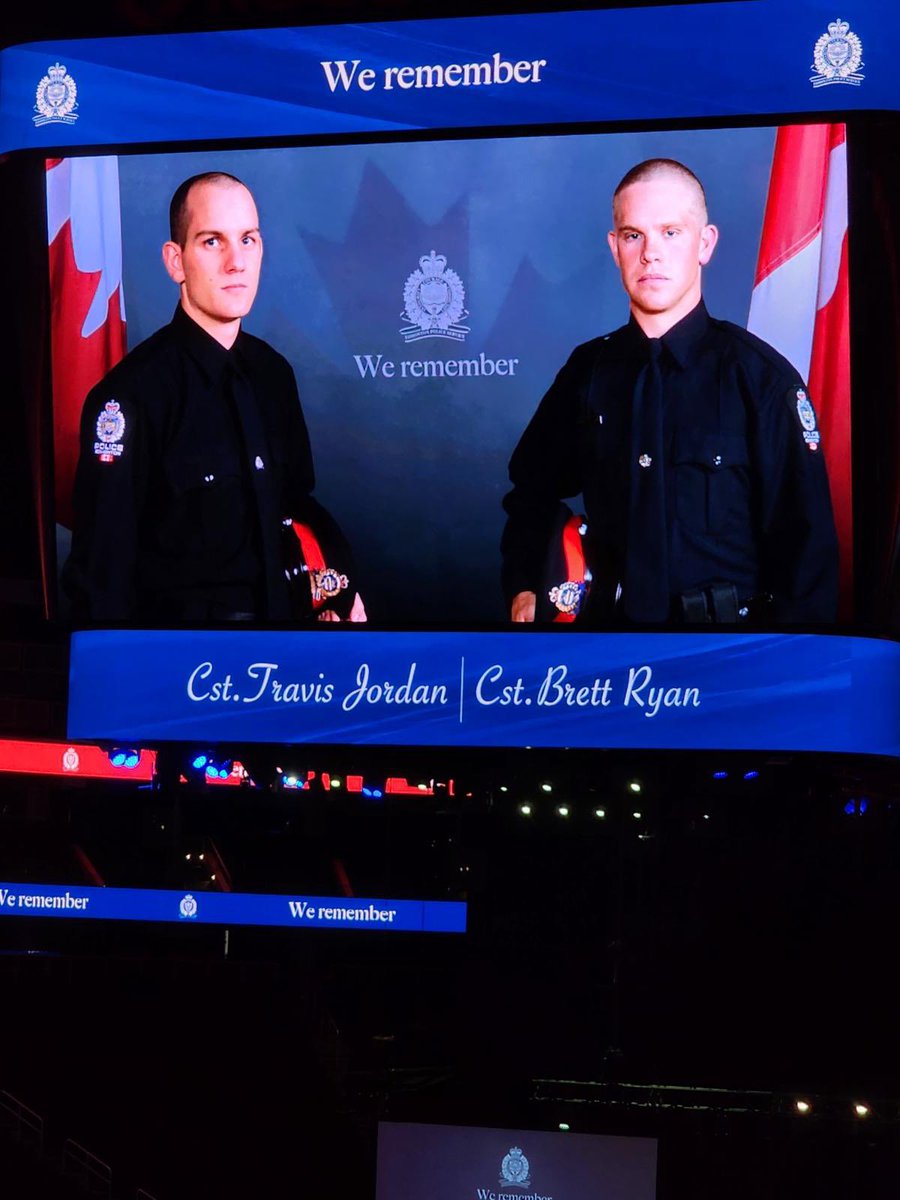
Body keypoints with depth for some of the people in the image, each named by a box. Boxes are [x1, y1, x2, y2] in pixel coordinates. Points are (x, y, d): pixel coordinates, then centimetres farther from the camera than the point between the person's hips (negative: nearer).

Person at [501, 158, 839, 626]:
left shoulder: (761, 377, -5)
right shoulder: (590, 369, 7)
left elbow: (804, 547, -5)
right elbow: (533, 490, 20)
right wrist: (522, 588, 7)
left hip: (727, 619, -3)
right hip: (610, 617, 3)